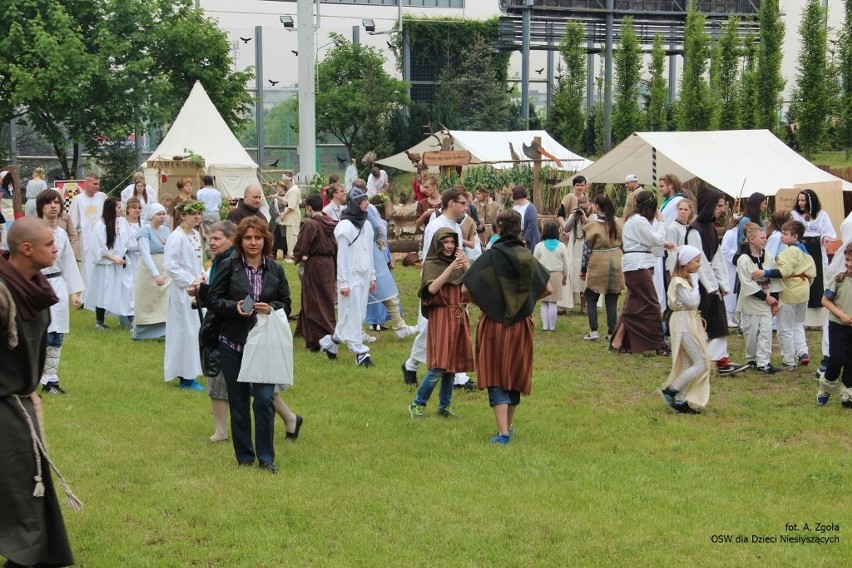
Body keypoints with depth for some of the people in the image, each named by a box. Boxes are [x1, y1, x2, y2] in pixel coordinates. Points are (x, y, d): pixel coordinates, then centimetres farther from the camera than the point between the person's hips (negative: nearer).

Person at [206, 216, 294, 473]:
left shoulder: (275, 270, 5)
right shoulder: (229, 267, 0)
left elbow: (286, 304, 9)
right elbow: (213, 300, -1)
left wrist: (271, 308, -12)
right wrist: (235, 307, -18)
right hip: (233, 344, 0)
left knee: (265, 399, -9)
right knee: (238, 402, 7)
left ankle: (266, 457, 4)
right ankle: (244, 457, 19)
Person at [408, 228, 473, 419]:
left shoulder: (458, 262, 13)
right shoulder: (431, 265, -1)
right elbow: (432, 288, -18)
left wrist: (465, 262, -11)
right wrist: (450, 268, -24)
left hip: (459, 317, 5)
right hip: (441, 316, -5)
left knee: (452, 366, 7)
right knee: (438, 367, -11)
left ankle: (445, 406, 16)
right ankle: (417, 404, 1)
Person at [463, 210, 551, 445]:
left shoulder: (491, 256, -11)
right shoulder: (527, 257, 0)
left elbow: (466, 288, -15)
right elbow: (548, 289, 4)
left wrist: (483, 304, 2)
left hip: (494, 323, -4)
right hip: (521, 326, 4)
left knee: (496, 379, -1)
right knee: (515, 376, 18)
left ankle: (503, 433, -12)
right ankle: (509, 425, 32)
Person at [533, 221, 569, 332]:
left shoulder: (539, 246, -4)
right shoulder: (561, 246, -3)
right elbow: (565, 264, 3)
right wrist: (565, 277, 16)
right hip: (556, 276, 0)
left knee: (544, 303, 7)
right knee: (553, 303, 2)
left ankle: (545, 326, 6)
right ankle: (552, 326, 3)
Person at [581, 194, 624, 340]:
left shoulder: (592, 225, -11)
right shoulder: (619, 223, 1)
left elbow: (587, 249, -7)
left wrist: (583, 269, 2)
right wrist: (622, 263, 19)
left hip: (598, 266, -4)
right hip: (616, 265, 4)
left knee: (591, 299, 10)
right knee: (612, 301, 8)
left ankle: (593, 331, 2)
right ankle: (611, 333, 7)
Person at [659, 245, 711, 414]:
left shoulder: (688, 278, 12)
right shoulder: (679, 282, -18)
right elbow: (693, 302, -22)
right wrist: (695, 283, -15)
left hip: (691, 322, 10)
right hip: (684, 323, -10)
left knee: (688, 365, 11)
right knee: (701, 364, -9)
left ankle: (680, 401, 13)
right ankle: (670, 390, -5)